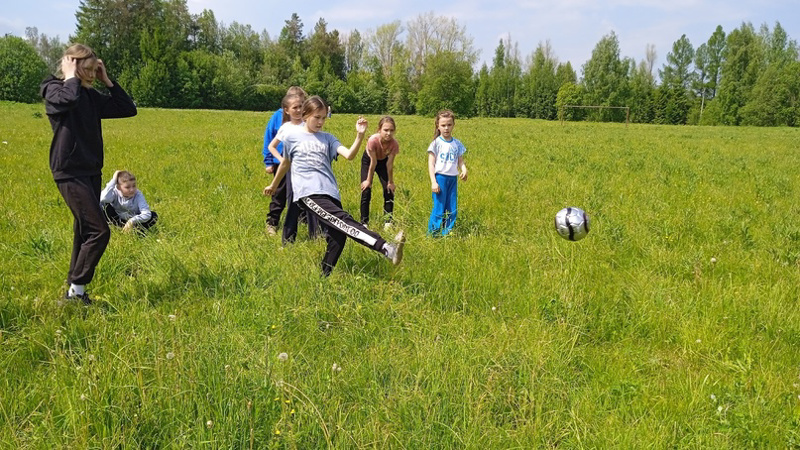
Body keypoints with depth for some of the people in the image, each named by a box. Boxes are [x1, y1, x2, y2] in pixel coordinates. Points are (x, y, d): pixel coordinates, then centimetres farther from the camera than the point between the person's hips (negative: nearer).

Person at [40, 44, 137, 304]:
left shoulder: (92, 96, 12)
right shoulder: (53, 90, -7)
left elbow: (129, 109, 8)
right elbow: (69, 99, -32)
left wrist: (107, 81, 4)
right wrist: (71, 76, -14)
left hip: (92, 172, 8)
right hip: (70, 173, -7)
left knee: (85, 232, 11)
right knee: (99, 231, -13)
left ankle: (75, 289, 21)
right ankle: (76, 290, -2)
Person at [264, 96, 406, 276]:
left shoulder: (327, 138, 16)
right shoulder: (292, 136, 10)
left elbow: (349, 155, -1)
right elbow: (285, 163, 25)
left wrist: (360, 135, -16)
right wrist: (273, 186, 35)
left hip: (330, 193, 5)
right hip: (309, 193, -5)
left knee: (338, 236, -7)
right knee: (344, 221, -25)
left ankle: (324, 276, 13)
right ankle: (386, 248, -43)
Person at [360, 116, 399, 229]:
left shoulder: (394, 144, -32)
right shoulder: (373, 140, -38)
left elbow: (389, 164, -21)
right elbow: (373, 163, -28)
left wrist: (390, 182, -15)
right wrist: (368, 180, -19)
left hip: (383, 161, 2)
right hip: (368, 160, -2)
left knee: (389, 191, -5)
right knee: (366, 190, -9)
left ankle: (388, 222, 5)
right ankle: (364, 222, 0)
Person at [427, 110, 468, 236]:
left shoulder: (457, 144, 10)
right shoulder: (436, 143, -3)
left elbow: (460, 161, 13)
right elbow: (431, 164, -4)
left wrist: (464, 170, -10)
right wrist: (433, 182, -13)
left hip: (453, 179, 5)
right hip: (440, 178, -5)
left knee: (452, 210, 6)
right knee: (439, 210, -6)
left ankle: (447, 234, 16)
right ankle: (432, 235, 3)